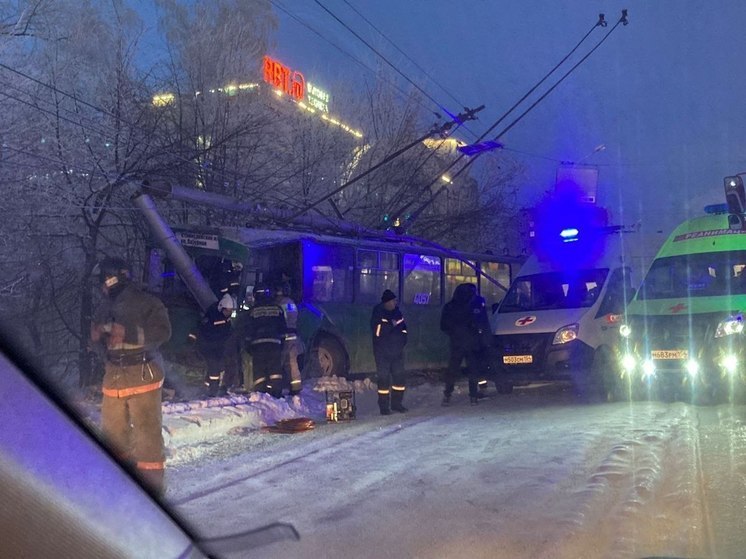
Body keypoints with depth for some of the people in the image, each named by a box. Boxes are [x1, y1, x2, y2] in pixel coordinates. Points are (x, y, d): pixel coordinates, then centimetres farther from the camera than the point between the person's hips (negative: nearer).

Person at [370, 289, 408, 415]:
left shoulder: (397, 312, 9)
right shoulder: (378, 314, -8)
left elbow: (403, 329, 14)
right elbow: (378, 332, -18)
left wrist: (401, 341, -2)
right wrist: (392, 325, -13)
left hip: (397, 351, 6)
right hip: (382, 353, -6)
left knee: (399, 376, 6)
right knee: (384, 378, -4)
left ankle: (396, 403, 17)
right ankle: (383, 406, 2)